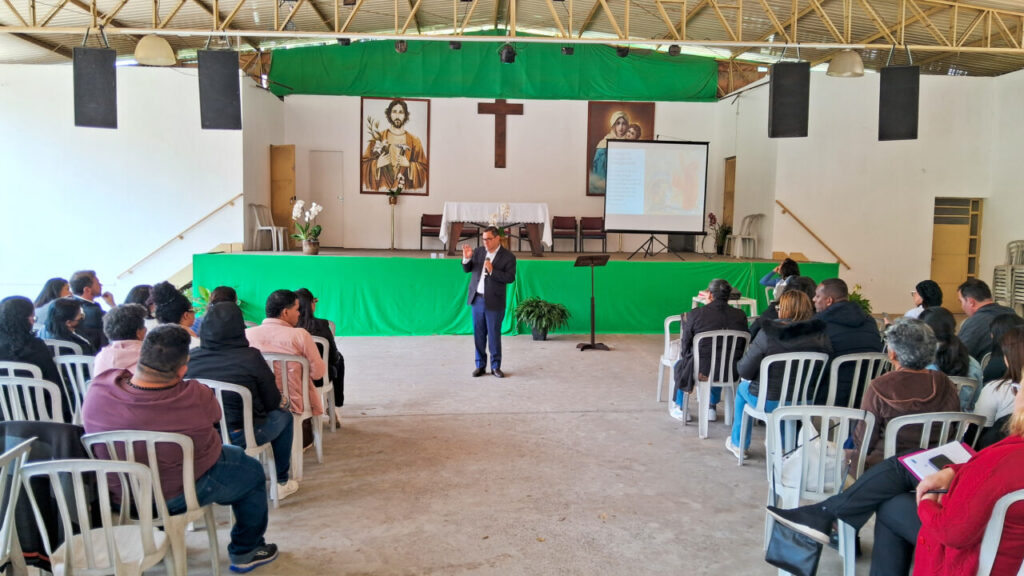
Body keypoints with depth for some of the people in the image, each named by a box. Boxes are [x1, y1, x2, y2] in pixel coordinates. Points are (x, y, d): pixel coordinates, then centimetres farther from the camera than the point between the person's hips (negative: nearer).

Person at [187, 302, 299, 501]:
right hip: (238, 437, -4)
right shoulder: (250, 357, -14)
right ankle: (281, 482, 32)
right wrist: (283, 401, 18)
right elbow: (273, 402, -7)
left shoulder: (192, 358, -5)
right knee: (284, 416, 24)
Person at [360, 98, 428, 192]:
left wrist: (409, 165, -12)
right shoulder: (378, 138, 4)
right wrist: (377, 164, -14)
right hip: (381, 189, 0)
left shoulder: (414, 141, 5)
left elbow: (424, 169, 3)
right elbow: (364, 165, 3)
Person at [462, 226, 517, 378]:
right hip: (477, 299, 4)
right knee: (478, 334, 8)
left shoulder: (508, 256, -6)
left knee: (494, 335, 2)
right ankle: (480, 365, 18)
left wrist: (492, 271, -22)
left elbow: (510, 278, -12)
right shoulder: (478, 251, 6)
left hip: (494, 302, -4)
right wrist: (466, 258, -9)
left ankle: (495, 366, 14)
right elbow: (467, 269, 11)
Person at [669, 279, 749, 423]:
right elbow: (744, 345, 7)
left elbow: (686, 344, -2)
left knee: (681, 365, 29)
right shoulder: (740, 315, -3)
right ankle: (712, 408, 47)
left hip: (702, 371, -3)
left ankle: (679, 408, 45)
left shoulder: (695, 314, -12)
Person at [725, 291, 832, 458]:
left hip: (770, 402, -3)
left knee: (743, 387, 28)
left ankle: (738, 444, 41)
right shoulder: (820, 337, -9)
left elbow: (744, 370, -12)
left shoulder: (768, 334, -18)